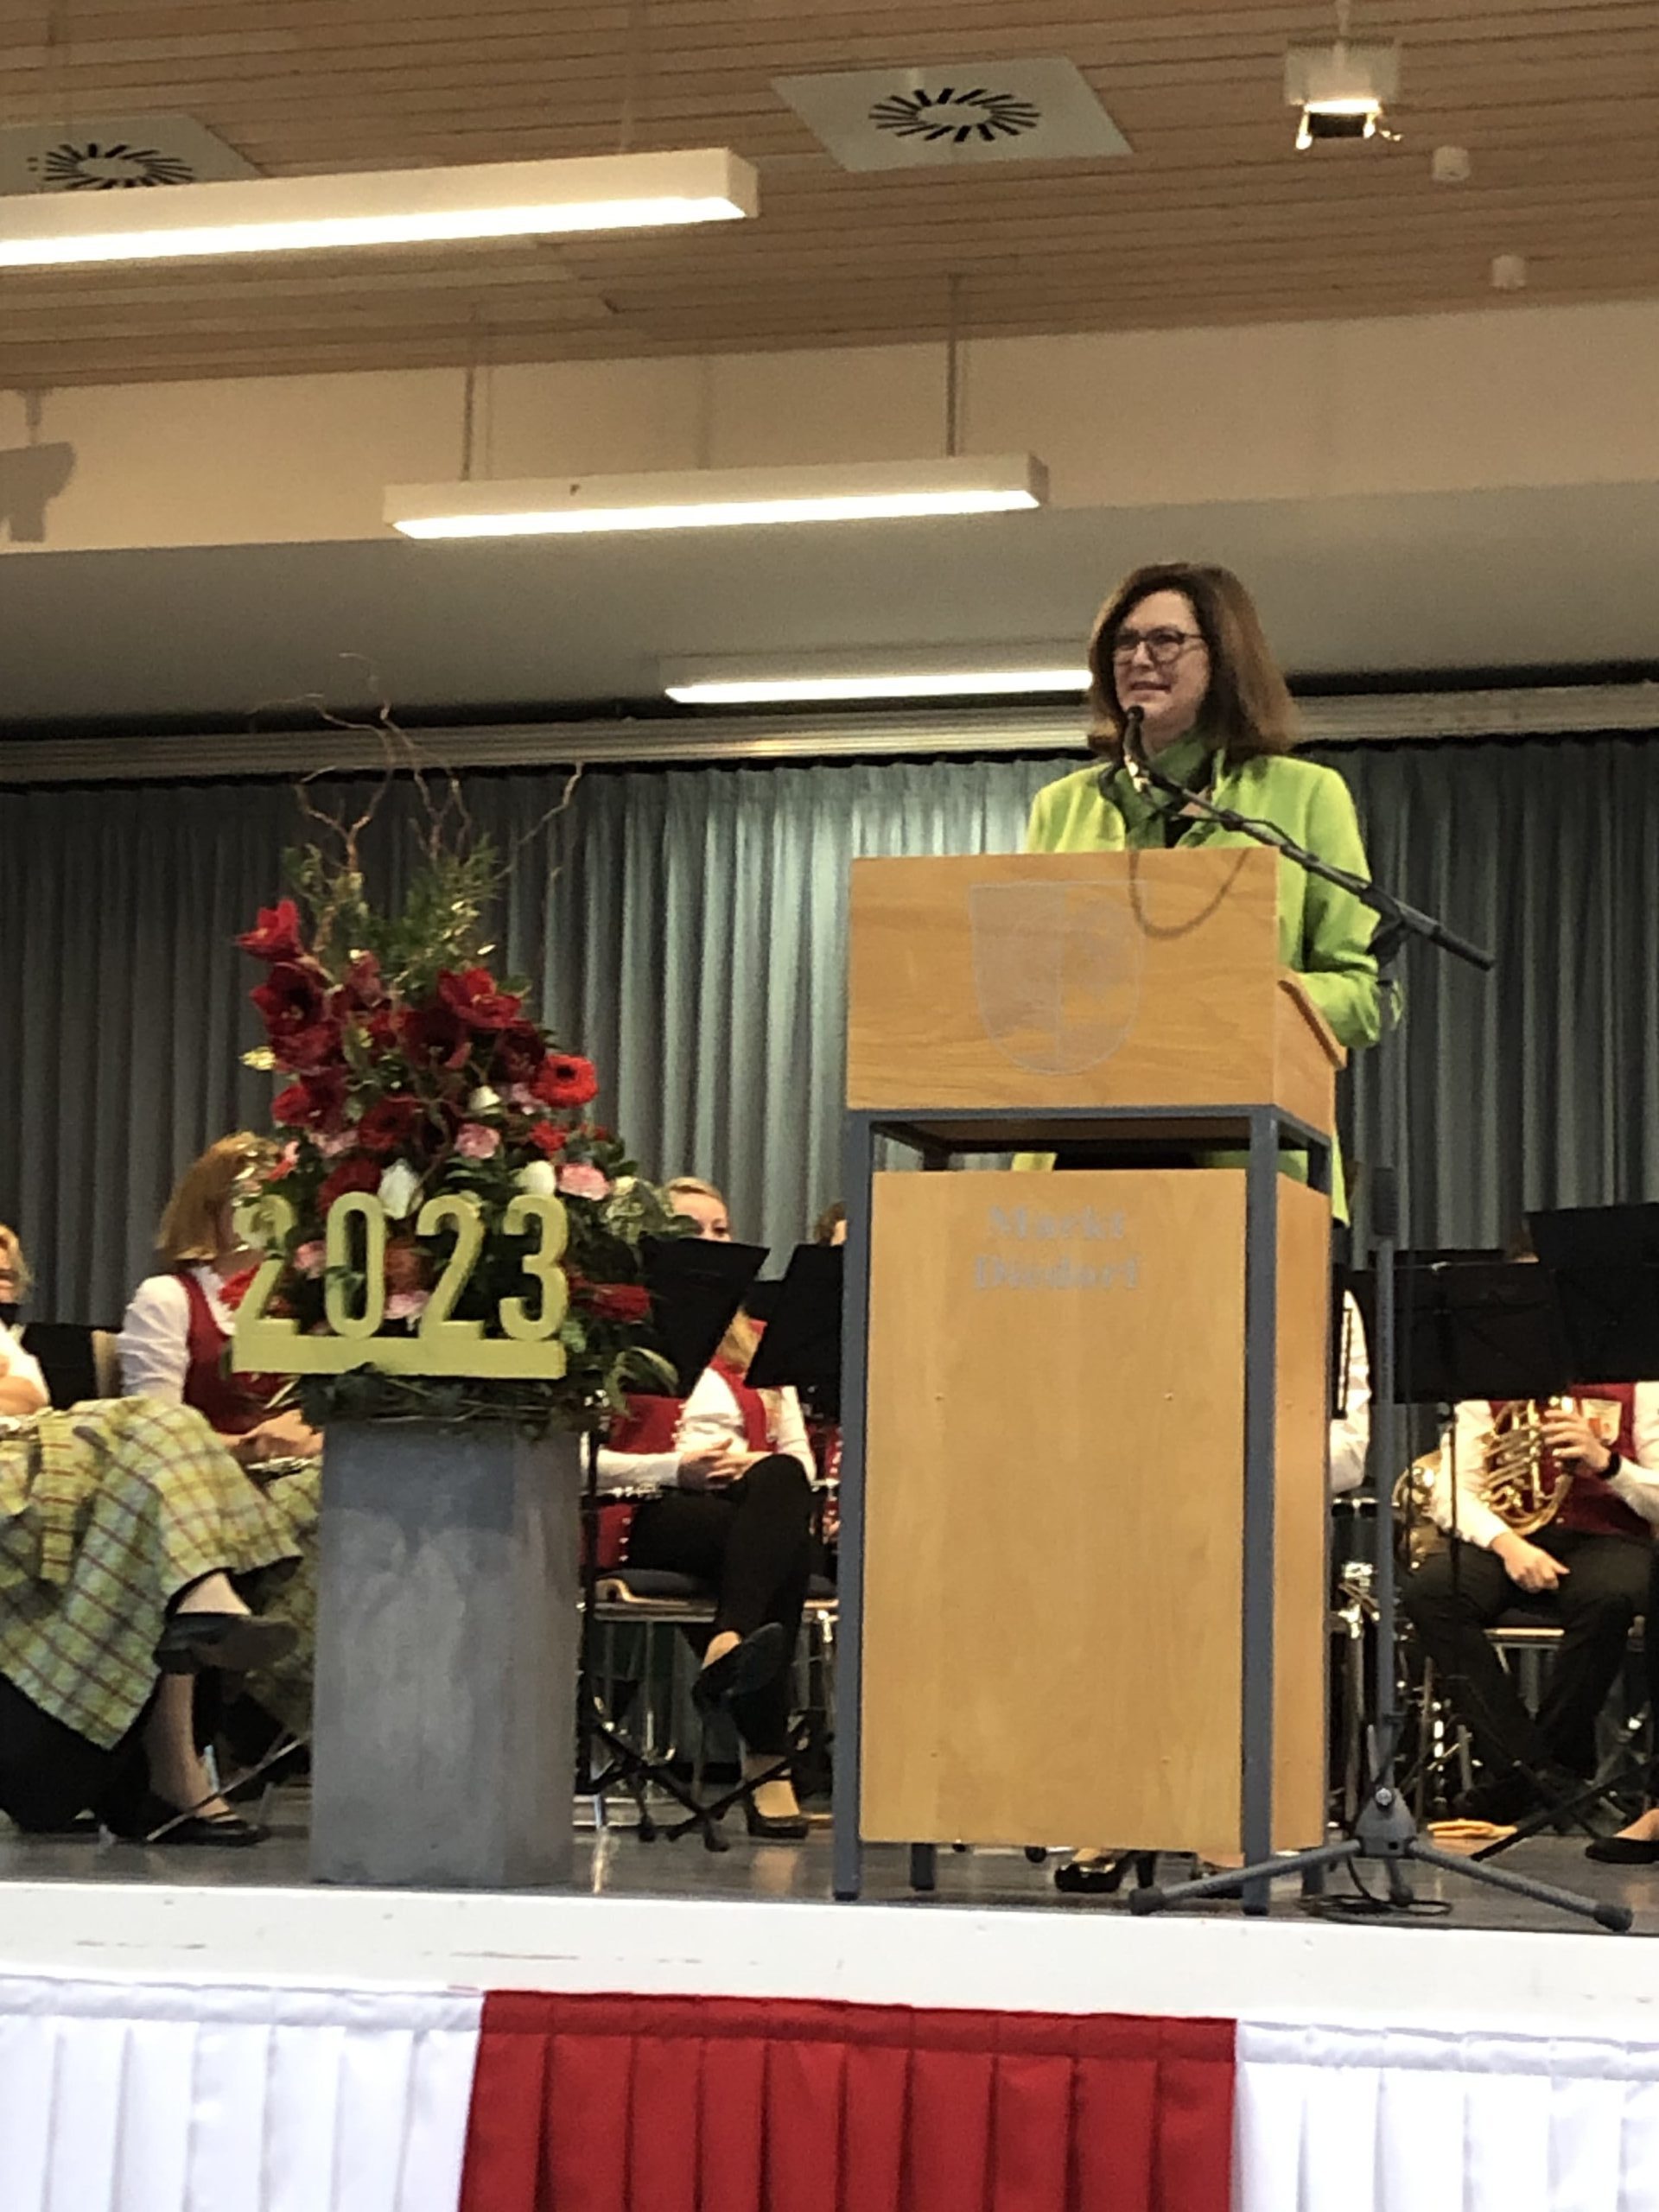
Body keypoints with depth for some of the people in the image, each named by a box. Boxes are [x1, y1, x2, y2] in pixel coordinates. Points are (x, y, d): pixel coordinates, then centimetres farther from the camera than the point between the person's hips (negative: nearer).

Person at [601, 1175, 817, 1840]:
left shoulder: (758, 1345, 28)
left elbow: (800, 1458, 19)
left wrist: (759, 1468, -6)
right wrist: (676, 1467, -15)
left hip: (754, 1506, 4)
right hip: (659, 1515, -4)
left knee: (780, 1482, -38)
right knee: (782, 1554, -39)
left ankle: (728, 1647, -60)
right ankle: (767, 1763, -52)